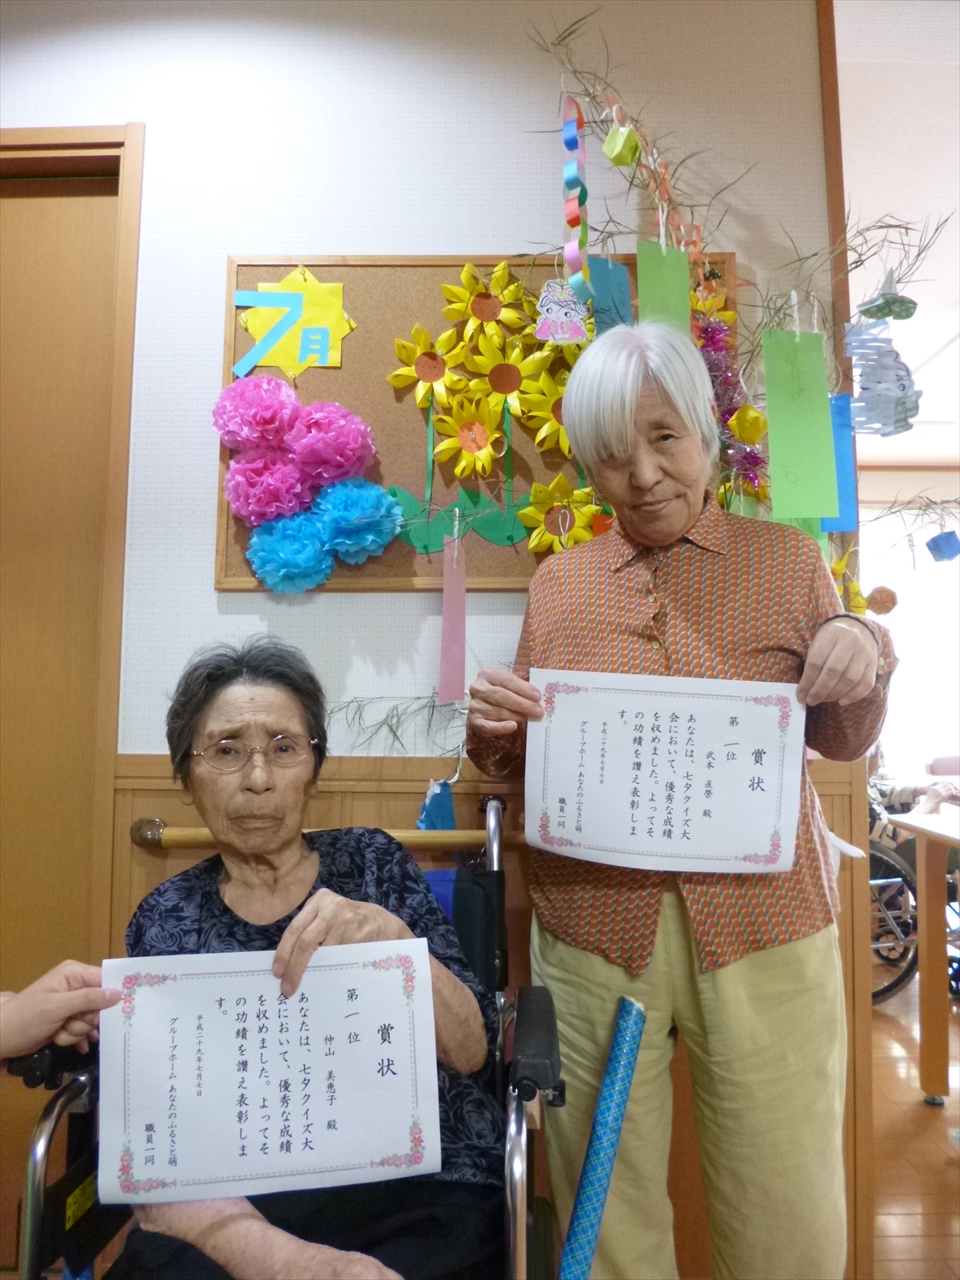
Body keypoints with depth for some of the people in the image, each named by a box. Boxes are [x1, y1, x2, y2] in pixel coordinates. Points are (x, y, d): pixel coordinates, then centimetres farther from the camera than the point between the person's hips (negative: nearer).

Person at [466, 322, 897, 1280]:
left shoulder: (786, 559, 6)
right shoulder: (559, 580, 7)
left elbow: (841, 743, 12)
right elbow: (516, 765, 12)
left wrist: (863, 665, -9)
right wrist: (492, 728, -10)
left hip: (762, 924, 0)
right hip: (594, 928, 1)